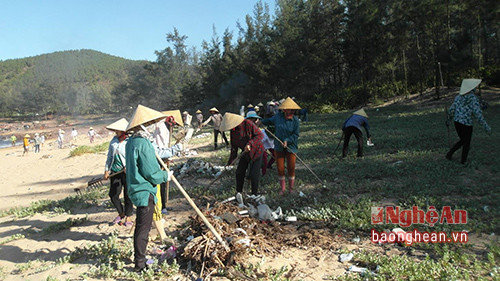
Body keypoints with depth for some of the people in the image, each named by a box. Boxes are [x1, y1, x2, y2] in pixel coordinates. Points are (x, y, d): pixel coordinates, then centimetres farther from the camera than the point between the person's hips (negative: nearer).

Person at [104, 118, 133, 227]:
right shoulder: (114, 140, 10)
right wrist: (106, 170, 14)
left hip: (127, 172, -6)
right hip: (115, 171, 6)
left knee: (128, 195, 3)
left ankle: (128, 216, 22)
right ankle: (121, 213, 30)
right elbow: (109, 155, 16)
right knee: (113, 194, 6)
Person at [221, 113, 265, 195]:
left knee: (253, 174, -8)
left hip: (256, 150, -6)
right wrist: (231, 159, 5)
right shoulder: (233, 130, -6)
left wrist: (250, 144, -37)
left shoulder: (248, 124, -26)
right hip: (246, 152, 6)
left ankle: (254, 195, 9)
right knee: (239, 172, 5)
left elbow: (260, 135, -25)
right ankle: (239, 193, 22)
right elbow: (234, 145, 4)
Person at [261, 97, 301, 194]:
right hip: (278, 147, 2)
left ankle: (291, 188, 22)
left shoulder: (295, 120, -8)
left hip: (291, 147, -1)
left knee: (291, 168, 3)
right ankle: (282, 188, 23)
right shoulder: (278, 116, -3)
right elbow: (269, 121, 19)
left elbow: (296, 134, -8)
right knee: (280, 169, 6)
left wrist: (287, 140, -20)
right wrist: (260, 121, 14)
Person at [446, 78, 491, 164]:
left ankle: (449, 154, 19)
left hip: (457, 122, 5)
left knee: (462, 141, 26)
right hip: (466, 124, -5)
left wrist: (448, 120, 19)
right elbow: (478, 114, -20)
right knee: (467, 143, 17)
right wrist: (486, 127, -15)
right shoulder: (474, 98, -15)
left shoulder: (459, 96, 1)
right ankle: (463, 160, 30)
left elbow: (451, 109, 2)